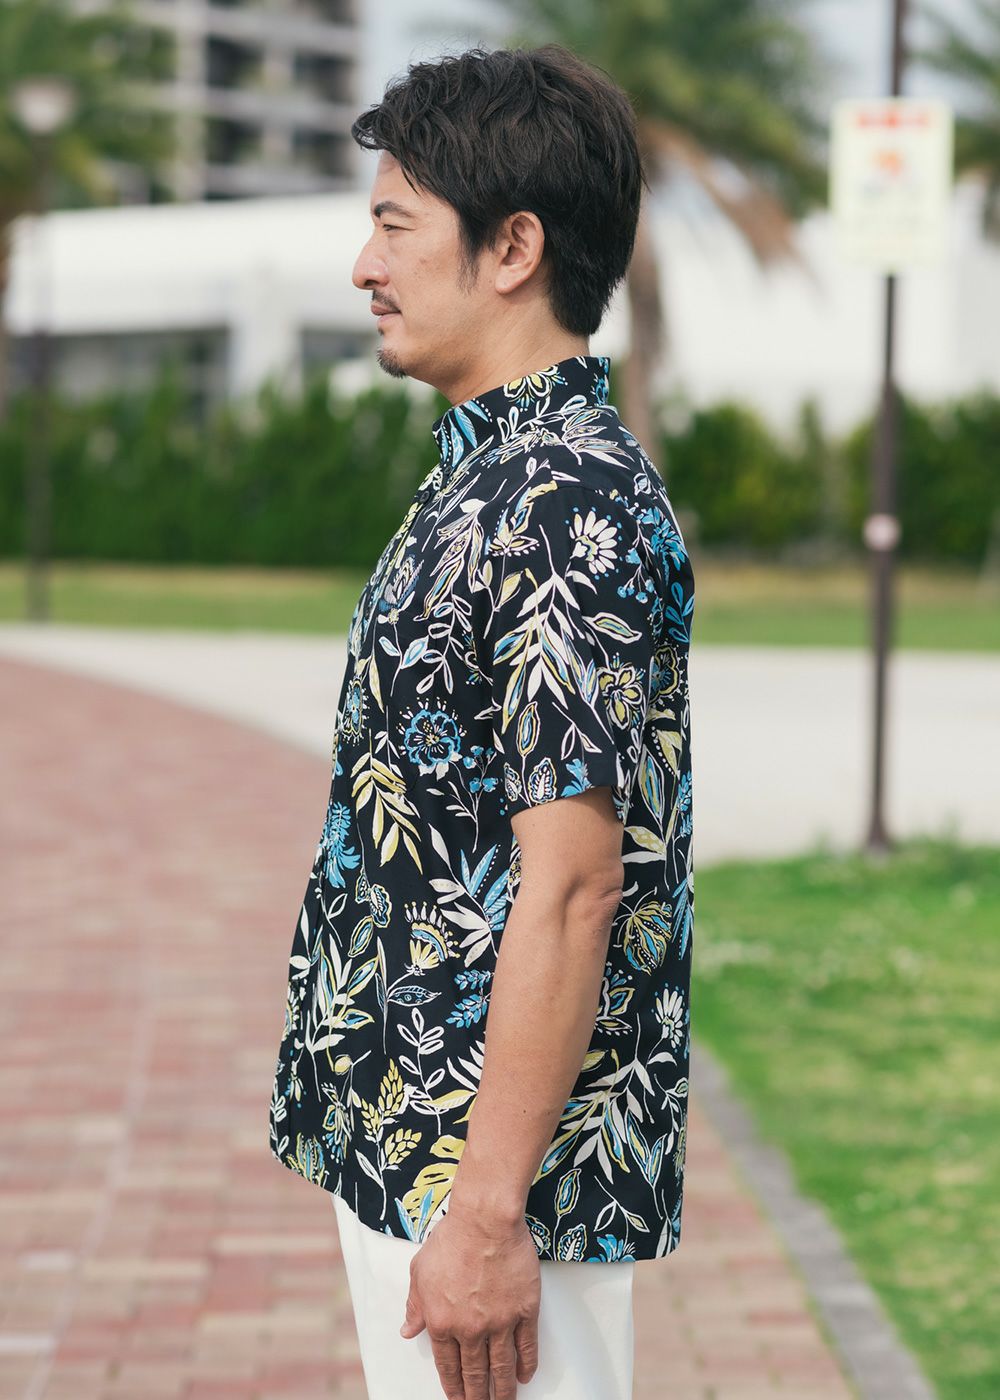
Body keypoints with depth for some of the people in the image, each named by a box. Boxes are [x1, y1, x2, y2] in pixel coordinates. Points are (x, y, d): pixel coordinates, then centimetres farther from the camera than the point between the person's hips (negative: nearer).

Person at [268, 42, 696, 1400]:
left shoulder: (567, 508, -20)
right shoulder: (489, 474, 12)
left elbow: (571, 888, -24)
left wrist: (487, 1214, -24)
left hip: (487, 1171, -10)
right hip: (402, 1138, 10)